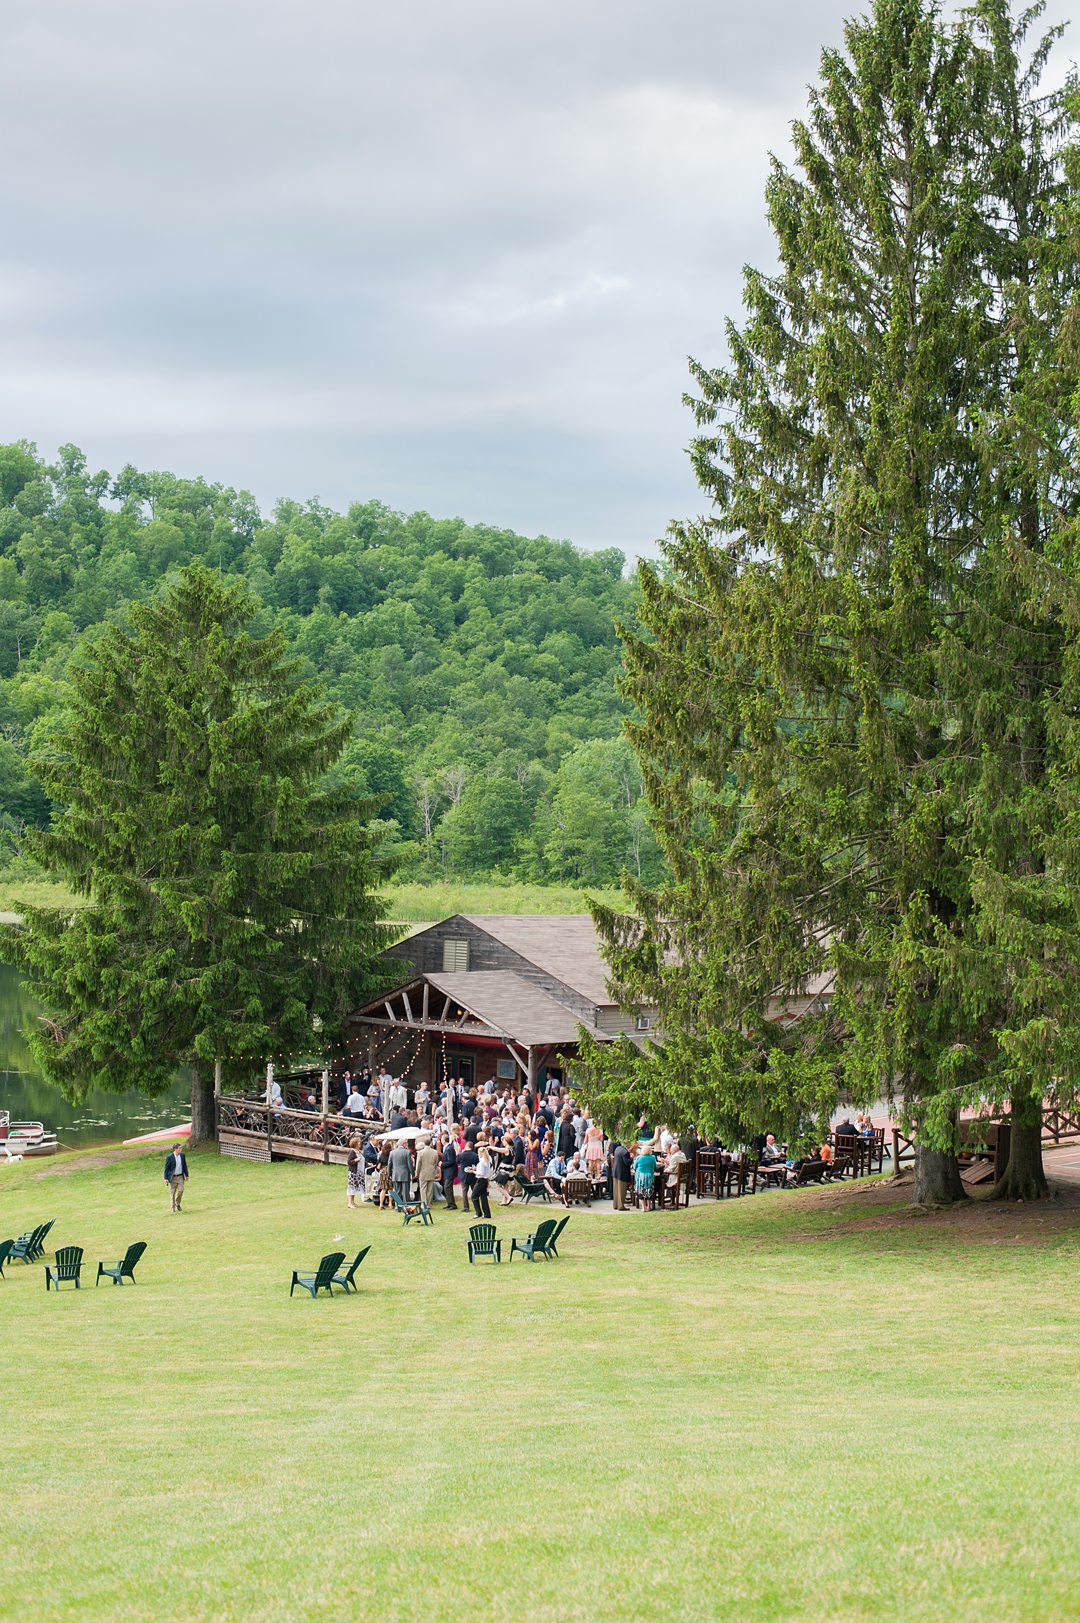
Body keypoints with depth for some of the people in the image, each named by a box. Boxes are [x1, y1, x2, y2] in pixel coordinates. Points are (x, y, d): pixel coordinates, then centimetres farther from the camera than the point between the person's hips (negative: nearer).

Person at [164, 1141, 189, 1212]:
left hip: (180, 1177, 3)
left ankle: (178, 1203, 13)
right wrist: (166, 1178, -12)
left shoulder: (182, 1155, 2)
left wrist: (186, 1175, 13)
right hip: (172, 1177, -3)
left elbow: (185, 1165, 12)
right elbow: (166, 1168, -9)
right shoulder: (169, 1157, -13)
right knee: (172, 1192, 2)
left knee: (181, 1190, -11)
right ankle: (173, 1207, 15)